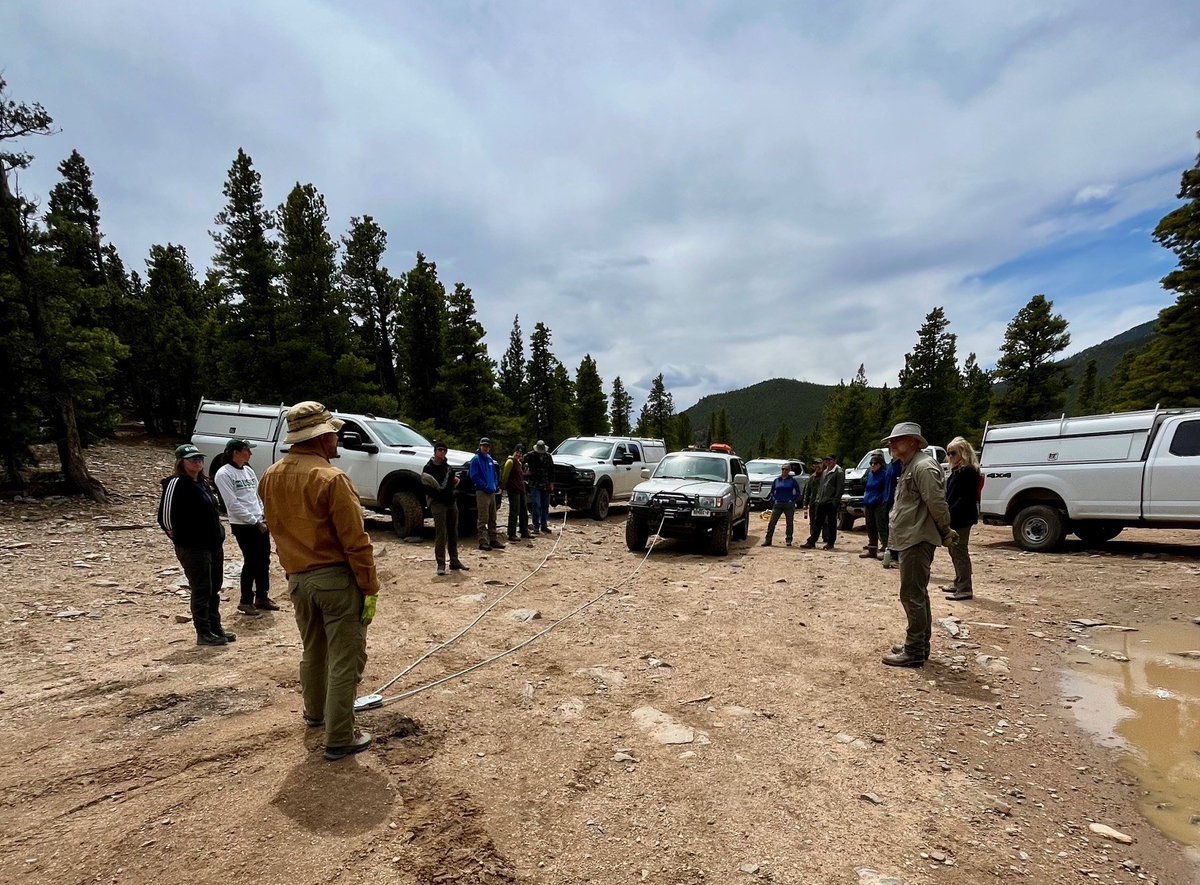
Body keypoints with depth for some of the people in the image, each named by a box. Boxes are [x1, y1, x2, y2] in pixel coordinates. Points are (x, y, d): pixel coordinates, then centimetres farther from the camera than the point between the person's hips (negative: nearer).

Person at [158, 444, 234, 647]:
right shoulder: (176, 483, -12)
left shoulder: (203, 483, 13)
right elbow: (165, 516, -15)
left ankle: (216, 628, 25)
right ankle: (204, 634, 10)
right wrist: (178, 537, -4)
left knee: (214, 589, 14)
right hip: (193, 548, -8)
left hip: (214, 544, 8)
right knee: (201, 591, 0)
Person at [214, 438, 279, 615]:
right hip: (242, 526, -7)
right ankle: (245, 601, 13)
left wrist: (264, 517, 5)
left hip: (260, 523, 7)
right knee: (251, 562, -2)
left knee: (264, 560, 11)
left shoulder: (249, 470, 12)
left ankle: (262, 597, 25)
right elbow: (233, 504, -16)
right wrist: (255, 522, -15)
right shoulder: (224, 474, -11)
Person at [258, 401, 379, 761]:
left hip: (297, 578, 8)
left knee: (313, 650, 26)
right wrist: (370, 588, -12)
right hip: (336, 578, -8)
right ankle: (339, 739, 12)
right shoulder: (330, 478, -21)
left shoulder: (271, 477, 3)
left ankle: (315, 712, 45)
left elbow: (278, 528, 15)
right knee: (345, 660, 4)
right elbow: (355, 541, -19)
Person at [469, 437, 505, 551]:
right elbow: (474, 476, -14)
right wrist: (486, 486, -17)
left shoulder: (490, 459, 15)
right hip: (482, 492, -8)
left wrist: (496, 485, 6)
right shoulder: (476, 459, -7)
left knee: (492, 519, 13)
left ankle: (494, 540, 21)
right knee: (483, 519, -6)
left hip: (492, 492, 8)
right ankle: (483, 542, -2)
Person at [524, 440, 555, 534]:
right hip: (534, 485, -4)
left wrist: (551, 483, 4)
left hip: (546, 486, 4)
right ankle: (536, 526, -1)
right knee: (536, 506, -8)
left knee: (545, 506, 8)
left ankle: (544, 525, 17)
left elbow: (551, 470, 8)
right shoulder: (530, 455, -6)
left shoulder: (548, 456, 5)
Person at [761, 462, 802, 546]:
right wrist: (773, 499, 2)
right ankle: (768, 540, -1)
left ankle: (789, 540, 16)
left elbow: (798, 492, 5)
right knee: (772, 522, -4)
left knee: (789, 523, 5)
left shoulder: (792, 480, 1)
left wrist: (793, 500, -5)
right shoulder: (776, 480, 7)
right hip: (777, 505, 2)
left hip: (789, 505, -2)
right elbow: (772, 492, 16)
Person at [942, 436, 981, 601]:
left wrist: (950, 514, -23)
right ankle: (959, 584, 29)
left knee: (960, 552, -6)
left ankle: (965, 589, -1)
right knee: (954, 551, 18)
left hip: (960, 519, -10)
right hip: (953, 518, 10)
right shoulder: (956, 471, 17)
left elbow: (965, 498, -20)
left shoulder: (968, 471, -14)